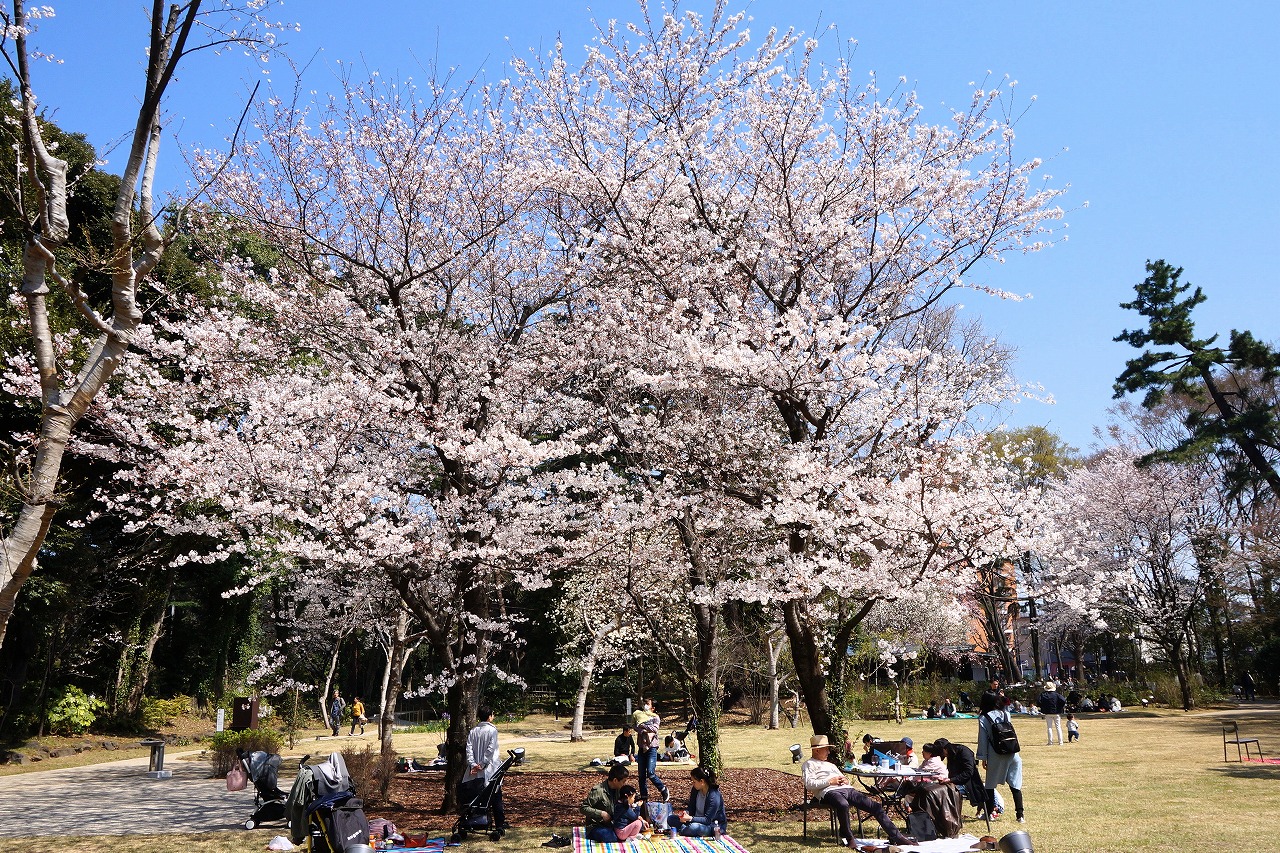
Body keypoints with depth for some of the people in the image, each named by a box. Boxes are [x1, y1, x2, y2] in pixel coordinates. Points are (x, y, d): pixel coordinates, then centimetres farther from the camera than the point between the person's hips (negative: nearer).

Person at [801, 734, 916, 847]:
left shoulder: (830, 765, 37)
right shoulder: (809, 765, 14)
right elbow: (809, 784, -4)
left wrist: (845, 781, 7)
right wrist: (830, 781, -7)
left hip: (847, 789, 7)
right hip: (829, 791, -7)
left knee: (876, 806, -10)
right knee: (843, 805, -42)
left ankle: (896, 837, -11)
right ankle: (847, 838, -21)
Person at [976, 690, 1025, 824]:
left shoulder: (983, 719, -4)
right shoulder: (1006, 714, 4)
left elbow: (983, 740, -4)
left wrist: (983, 758, 1)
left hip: (995, 755, -3)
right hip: (1012, 754, 3)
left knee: (990, 785, 10)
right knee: (1015, 784, 5)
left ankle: (989, 812, 15)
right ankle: (1020, 814, 1)